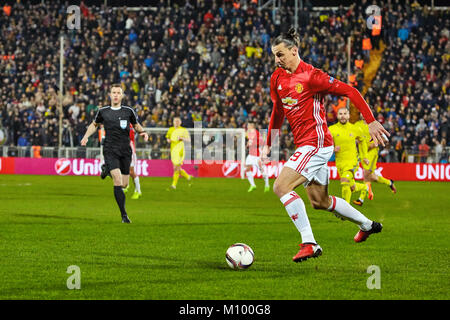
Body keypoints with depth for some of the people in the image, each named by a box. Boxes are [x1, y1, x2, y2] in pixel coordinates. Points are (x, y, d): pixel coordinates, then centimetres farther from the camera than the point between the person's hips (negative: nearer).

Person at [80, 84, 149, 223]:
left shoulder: (128, 111, 4)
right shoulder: (103, 112, 4)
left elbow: (136, 125, 18)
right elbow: (94, 124, 22)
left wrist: (143, 132, -3)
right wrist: (86, 136, 7)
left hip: (125, 150, 2)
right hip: (110, 150, -2)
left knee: (124, 184, 7)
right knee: (118, 181, -19)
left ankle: (107, 169, 40)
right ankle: (124, 215, -16)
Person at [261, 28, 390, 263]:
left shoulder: (311, 76, -16)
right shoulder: (277, 78, 8)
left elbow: (350, 92, -14)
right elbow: (278, 112, 22)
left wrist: (371, 122, -16)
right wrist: (268, 144, 21)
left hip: (316, 143, -9)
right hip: (304, 145, 9)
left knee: (281, 187, -20)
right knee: (319, 201, 18)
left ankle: (309, 243, -19)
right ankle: (367, 225, 37)